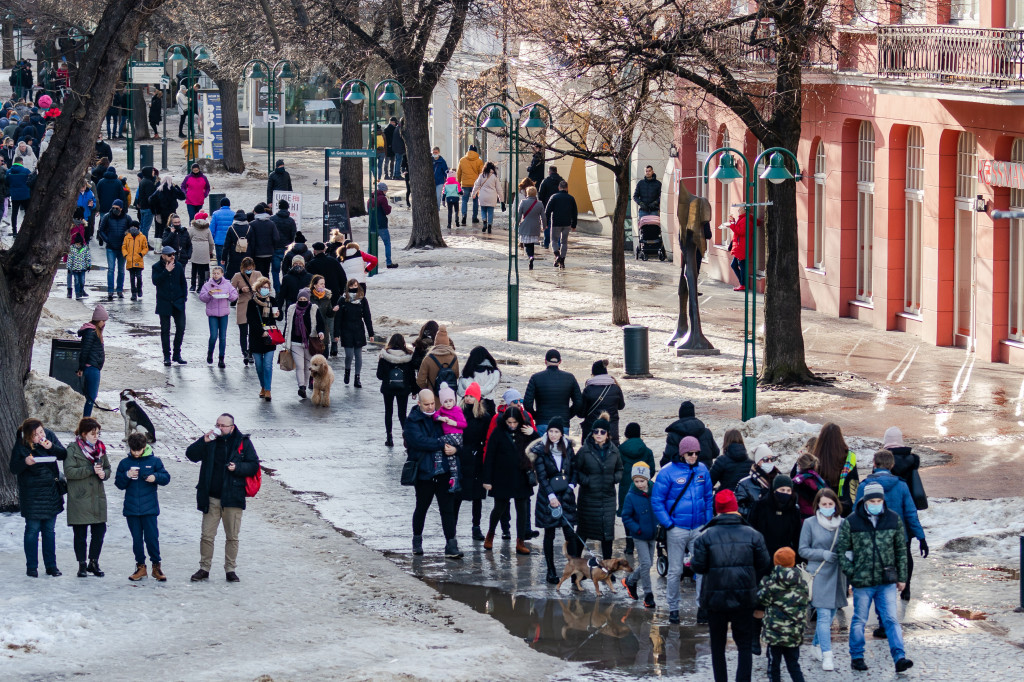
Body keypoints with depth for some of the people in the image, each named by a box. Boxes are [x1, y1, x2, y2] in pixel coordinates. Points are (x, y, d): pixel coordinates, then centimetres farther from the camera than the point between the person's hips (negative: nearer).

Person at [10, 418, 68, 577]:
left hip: (51, 491, 3)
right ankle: (31, 567, 7)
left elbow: (64, 455, 0)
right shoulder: (20, 446, -12)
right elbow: (14, 469, -7)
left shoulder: (50, 436, -4)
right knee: (32, 530, -1)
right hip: (31, 495, -3)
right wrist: (25, 462, -27)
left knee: (49, 530, 9)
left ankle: (51, 565, 16)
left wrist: (52, 448, -20)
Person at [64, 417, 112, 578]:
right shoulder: (73, 449, -7)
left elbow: (107, 468, 19)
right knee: (80, 533, 1)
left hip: (98, 497, 5)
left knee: (100, 530, 4)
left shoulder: (100, 448, 11)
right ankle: (82, 565, 10)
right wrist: (91, 470, -19)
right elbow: (69, 471, -15)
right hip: (79, 498, -5)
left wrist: (104, 473, -5)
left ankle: (94, 563, 17)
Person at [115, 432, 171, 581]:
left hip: (149, 507, -2)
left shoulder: (154, 461, 2)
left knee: (152, 537, -5)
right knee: (137, 539, 7)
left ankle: (156, 566, 7)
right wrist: (127, 476, -13)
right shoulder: (125, 463, 7)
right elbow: (119, 484, 7)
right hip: (131, 508, 2)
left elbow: (166, 478, 3)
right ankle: (140, 566, 16)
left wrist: (156, 477, -17)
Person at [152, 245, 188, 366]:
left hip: (178, 302, 3)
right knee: (165, 330, 2)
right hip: (164, 303, -3)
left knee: (181, 328, 0)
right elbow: (155, 281, -18)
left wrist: (184, 297, 4)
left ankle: (177, 354, 13)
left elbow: (183, 283, 14)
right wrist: (166, 271, -22)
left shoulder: (178, 266, 6)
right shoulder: (157, 267, -3)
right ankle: (166, 356, 9)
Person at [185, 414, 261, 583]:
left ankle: (230, 569, 16)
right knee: (207, 535, 3)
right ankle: (204, 568, 13)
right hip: (211, 497, 1)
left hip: (233, 498, -1)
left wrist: (237, 467, -17)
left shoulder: (243, 442, 0)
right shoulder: (210, 440, 4)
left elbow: (254, 466, 0)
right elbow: (191, 454, -4)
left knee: (232, 537, 6)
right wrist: (204, 441, -18)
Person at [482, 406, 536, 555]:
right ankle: (490, 535, 31)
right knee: (499, 508, 7)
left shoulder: (524, 432, 1)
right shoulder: (498, 433, -7)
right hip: (502, 479, -2)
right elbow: (489, 457, -5)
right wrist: (487, 479, -8)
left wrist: (532, 434, -7)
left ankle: (520, 542, 6)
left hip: (521, 478, 2)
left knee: (522, 509, 1)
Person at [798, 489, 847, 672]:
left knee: (831, 614, 11)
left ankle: (816, 647, 29)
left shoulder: (843, 523, 6)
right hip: (819, 574, -4)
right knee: (824, 615, -10)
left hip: (838, 574, 4)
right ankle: (827, 656, -11)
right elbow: (803, 550, 0)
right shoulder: (810, 523, -1)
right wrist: (823, 554, -14)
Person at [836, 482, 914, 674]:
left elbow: (901, 550, 10)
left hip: (887, 582, 1)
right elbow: (841, 549, 3)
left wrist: (902, 577, 9)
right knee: (859, 620, 10)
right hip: (862, 582, -1)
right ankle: (856, 657, 23)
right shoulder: (851, 522, -4)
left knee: (891, 620, -4)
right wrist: (851, 571, -5)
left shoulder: (894, 520, 2)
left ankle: (899, 657, -8)